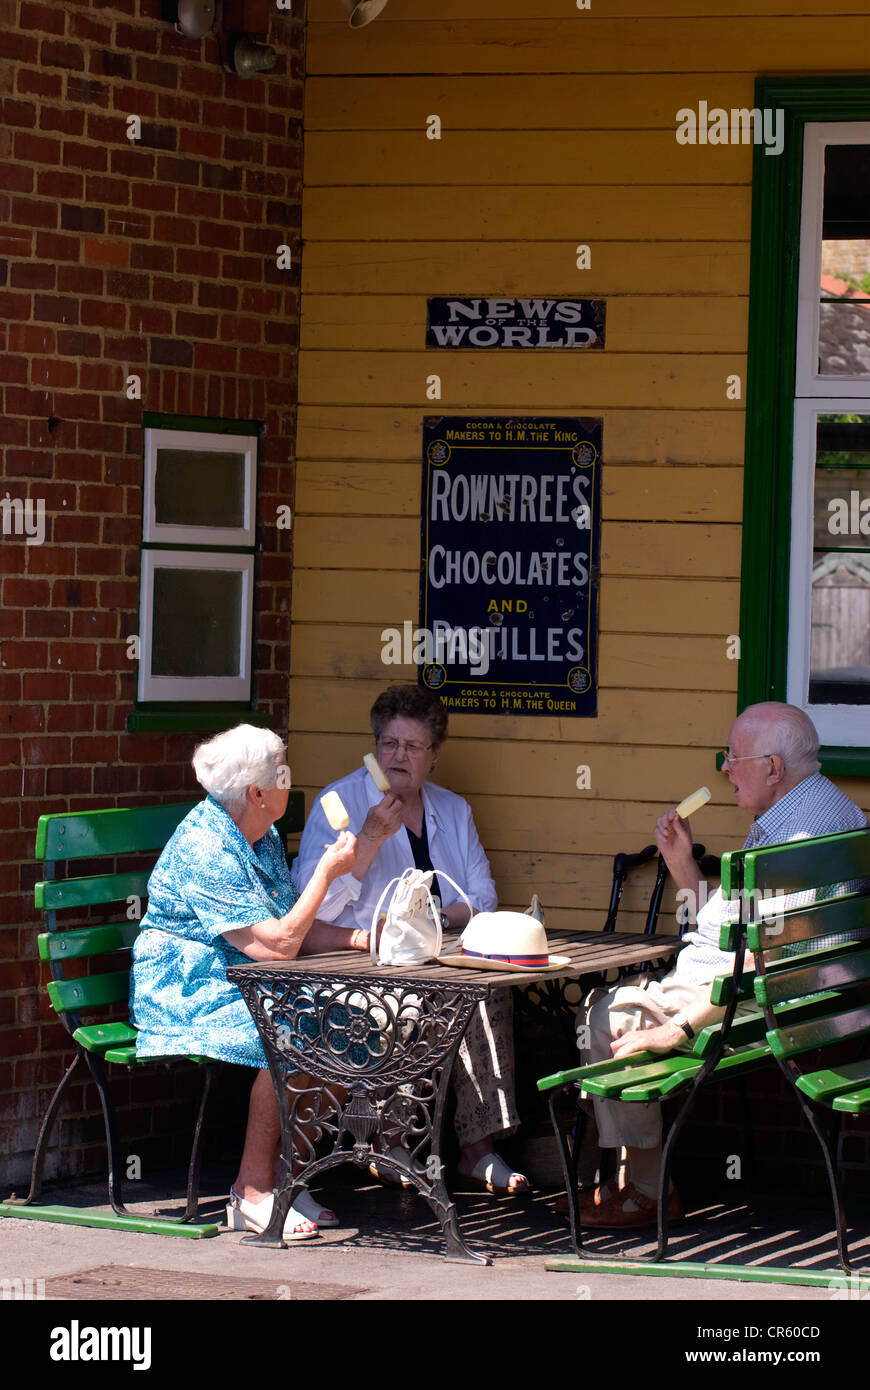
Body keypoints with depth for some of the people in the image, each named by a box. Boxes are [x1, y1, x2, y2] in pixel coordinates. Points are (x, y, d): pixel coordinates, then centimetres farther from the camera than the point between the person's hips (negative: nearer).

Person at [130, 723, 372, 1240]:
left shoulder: (264, 839, 11)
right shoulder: (204, 852, -21)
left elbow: (299, 930, 13)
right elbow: (277, 945, -24)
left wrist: (359, 939, -5)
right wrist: (327, 872, -18)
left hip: (247, 990, 9)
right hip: (185, 997, -9)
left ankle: (282, 1173, -6)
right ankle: (253, 1192, -21)